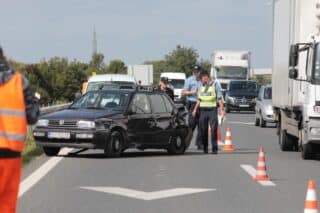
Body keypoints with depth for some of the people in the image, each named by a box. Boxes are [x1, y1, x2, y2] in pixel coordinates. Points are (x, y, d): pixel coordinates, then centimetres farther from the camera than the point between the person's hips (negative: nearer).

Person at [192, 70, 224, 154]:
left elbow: (219, 98, -3)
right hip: (203, 109, 5)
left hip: (212, 109, -5)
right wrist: (195, 109, 13)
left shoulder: (215, 85, 0)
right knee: (203, 130, 3)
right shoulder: (201, 87, 15)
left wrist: (221, 109, -11)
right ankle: (205, 147, 12)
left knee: (214, 129, -10)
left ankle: (214, 148, -9)